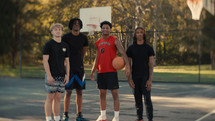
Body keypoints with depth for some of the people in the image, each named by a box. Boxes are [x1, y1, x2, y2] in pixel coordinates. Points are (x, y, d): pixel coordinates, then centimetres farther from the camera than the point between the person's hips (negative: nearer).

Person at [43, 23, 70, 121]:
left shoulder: (65, 46, 13)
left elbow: (67, 61, 15)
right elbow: (45, 60, -9)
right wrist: (49, 75, -15)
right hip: (52, 75, -5)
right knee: (50, 97, -3)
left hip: (61, 76, 5)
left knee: (58, 98, 8)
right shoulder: (49, 44, -4)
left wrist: (67, 75, 6)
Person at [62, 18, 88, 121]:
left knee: (79, 91, 5)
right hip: (69, 68, -4)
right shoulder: (66, 37, -5)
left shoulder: (83, 38, 7)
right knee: (68, 91, -4)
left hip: (79, 67, 4)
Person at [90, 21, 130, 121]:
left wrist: (127, 65, -27)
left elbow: (123, 53, -13)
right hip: (101, 71, 6)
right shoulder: (98, 42, 15)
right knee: (102, 94, 9)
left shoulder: (115, 40, -3)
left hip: (111, 71, -6)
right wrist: (93, 70, 19)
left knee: (114, 93, -4)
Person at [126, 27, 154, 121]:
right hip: (135, 77, 2)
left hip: (145, 77, -2)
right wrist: (129, 79, -2)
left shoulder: (148, 48, 3)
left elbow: (151, 64, 0)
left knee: (147, 99, -6)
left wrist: (150, 79, -9)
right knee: (137, 99, 8)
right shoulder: (131, 48, 8)